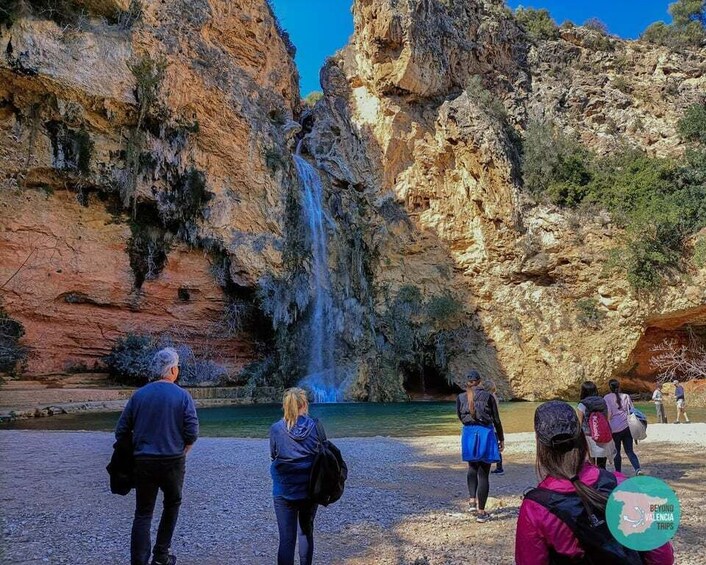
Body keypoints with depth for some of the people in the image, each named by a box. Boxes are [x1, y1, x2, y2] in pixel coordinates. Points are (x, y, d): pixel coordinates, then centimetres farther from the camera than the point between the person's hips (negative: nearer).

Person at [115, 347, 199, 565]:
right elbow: (192, 433, -11)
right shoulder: (182, 396, -8)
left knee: (143, 513, 9)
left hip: (143, 462, 2)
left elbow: (121, 431, 3)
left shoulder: (139, 395, 1)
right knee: (172, 504, 20)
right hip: (172, 462, -2)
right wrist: (181, 453, 7)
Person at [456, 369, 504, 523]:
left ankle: (472, 500, 10)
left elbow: (460, 417, 9)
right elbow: (496, 420, -1)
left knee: (472, 468, 25)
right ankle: (481, 512, 9)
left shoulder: (461, 397, 0)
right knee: (483, 474, 5)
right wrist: (501, 439, 9)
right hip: (485, 434, -2)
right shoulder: (487, 396, -6)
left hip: (468, 434, 2)